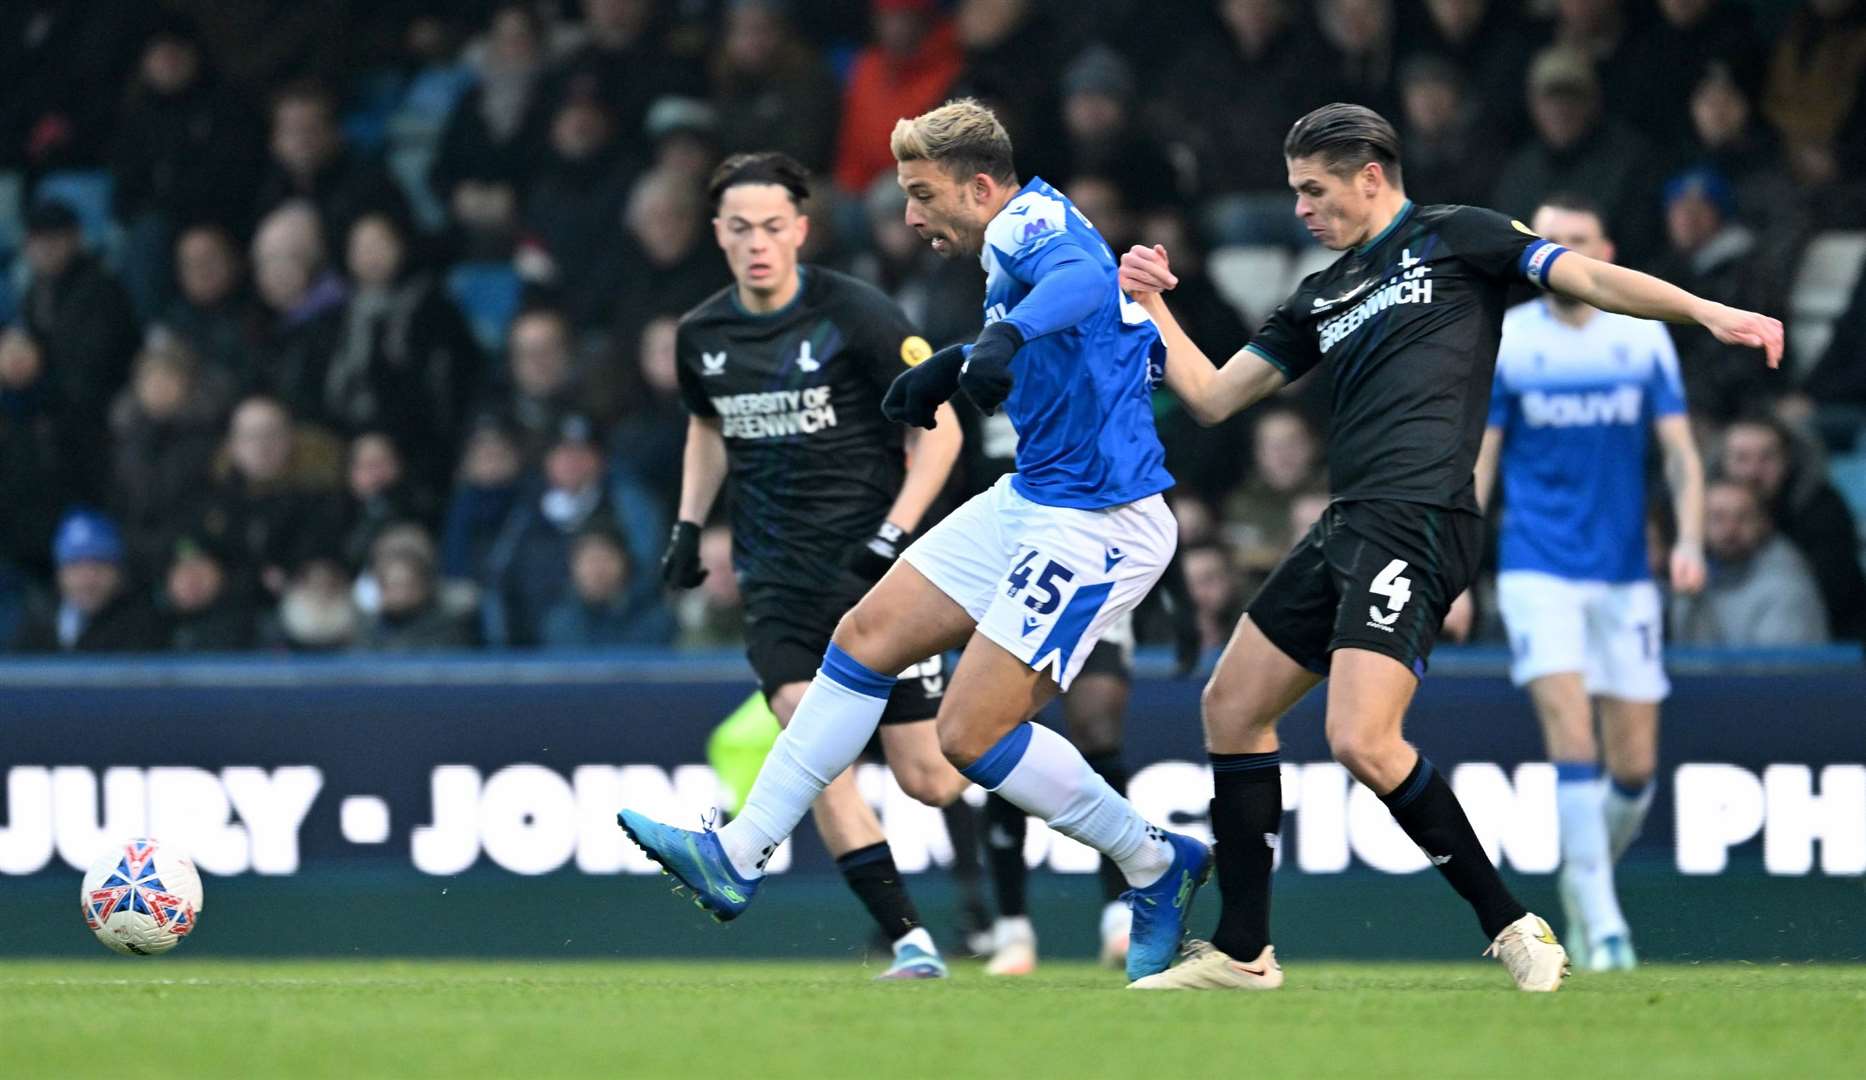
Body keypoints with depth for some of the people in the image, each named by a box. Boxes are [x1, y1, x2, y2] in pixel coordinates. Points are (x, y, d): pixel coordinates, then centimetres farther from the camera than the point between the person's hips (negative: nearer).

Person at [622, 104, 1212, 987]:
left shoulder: (1030, 223, -17)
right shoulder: (1021, 242, 13)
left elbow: (1085, 280, -41)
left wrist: (1007, 335, -60)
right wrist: (949, 368, 31)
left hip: (1096, 527, -11)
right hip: (1032, 501, 11)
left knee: (972, 733, -11)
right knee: (866, 638, 7)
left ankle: (1156, 866, 7)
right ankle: (740, 856, 10)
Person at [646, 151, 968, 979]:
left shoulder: (856, 315, -10)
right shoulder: (701, 336, 4)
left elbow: (940, 428, -8)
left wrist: (889, 540, -16)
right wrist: (688, 525, 13)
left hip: (873, 570, -3)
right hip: (778, 582, 4)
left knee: (927, 780, -4)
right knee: (815, 752, -17)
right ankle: (910, 941, -13)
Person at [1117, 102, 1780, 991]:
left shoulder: (1454, 238, 3)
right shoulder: (1319, 298, 23)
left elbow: (1590, 279, -7)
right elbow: (1212, 395, 26)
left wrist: (1709, 312, -20)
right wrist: (1152, 306, 15)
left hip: (1420, 518, -9)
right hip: (1348, 522, 9)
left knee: (1361, 742, -21)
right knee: (1232, 705, 10)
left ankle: (1510, 925, -10)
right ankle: (1242, 951, 17)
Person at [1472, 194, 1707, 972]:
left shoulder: (1644, 338, 3)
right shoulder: (1503, 341, -1)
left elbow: (1680, 451, 4)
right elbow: (1476, 463, 2)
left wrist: (1690, 540, -12)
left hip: (1624, 573, 3)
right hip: (1538, 570, -3)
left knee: (1635, 768, 3)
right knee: (1573, 743, -18)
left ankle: (1584, 880, 30)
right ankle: (1601, 923, -16)